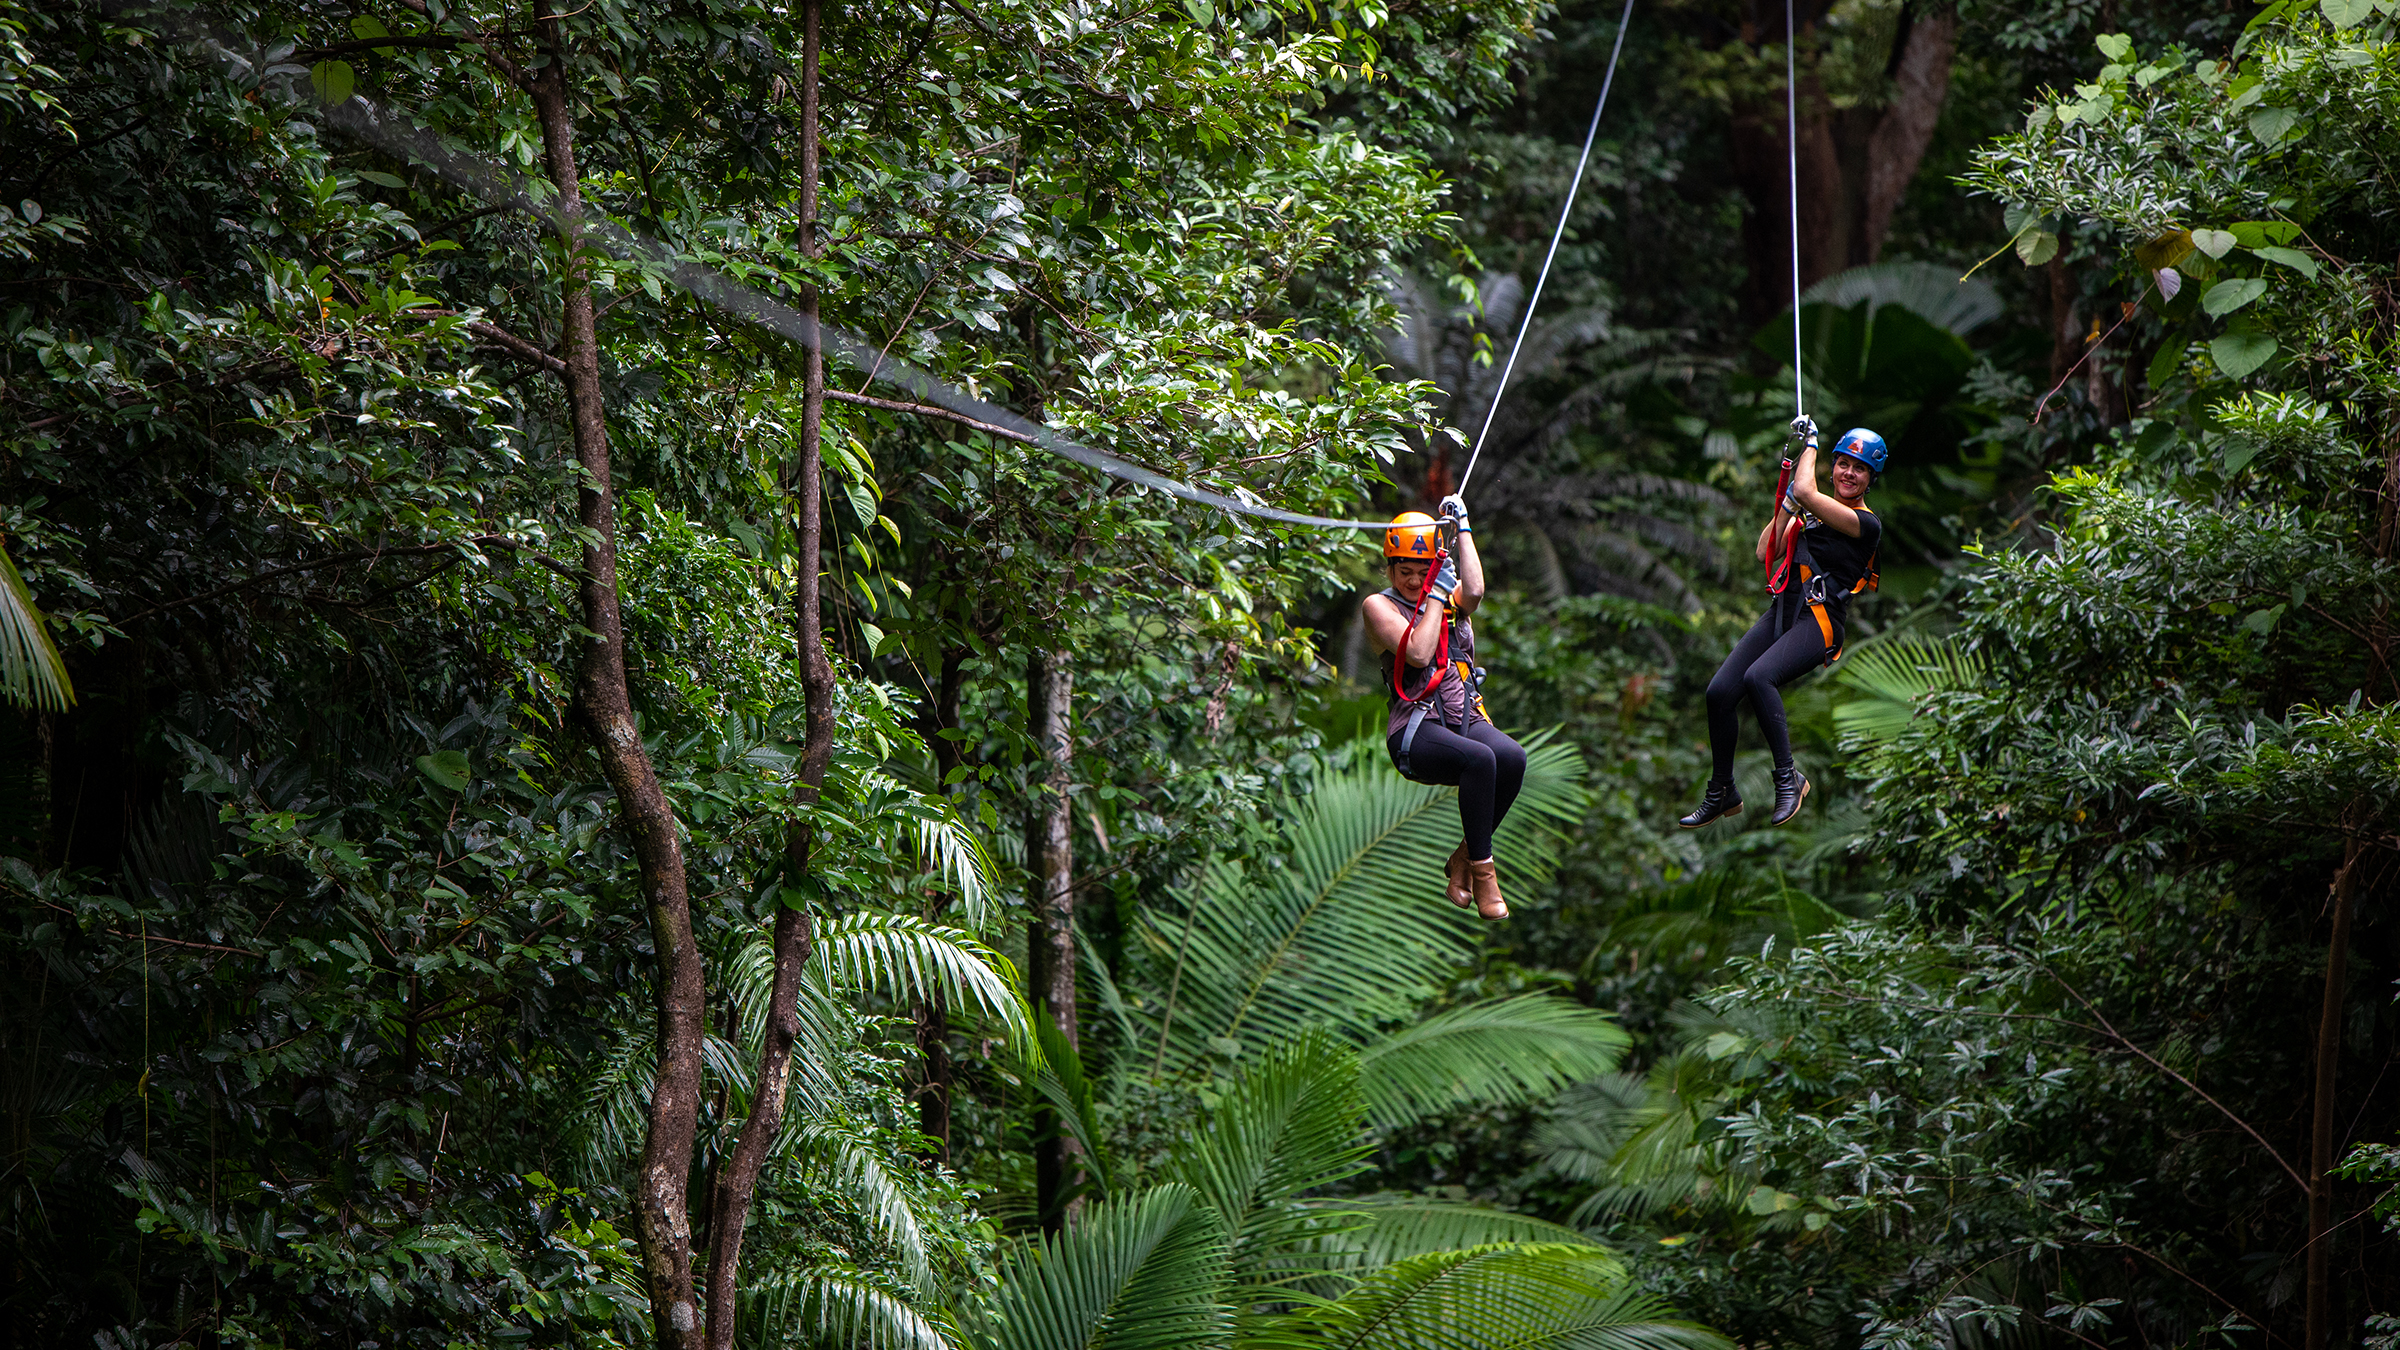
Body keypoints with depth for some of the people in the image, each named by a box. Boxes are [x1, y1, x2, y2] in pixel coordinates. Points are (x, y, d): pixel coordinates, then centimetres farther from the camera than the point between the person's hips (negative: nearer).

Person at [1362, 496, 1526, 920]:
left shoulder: (1452, 599, 17)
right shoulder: (1379, 605, 4)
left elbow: (1474, 590, -9)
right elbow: (1419, 654, -12)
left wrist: (1463, 527, -2)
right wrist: (1436, 595, -5)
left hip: (1466, 720, 5)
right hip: (1414, 730, -5)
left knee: (1512, 757, -29)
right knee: (1480, 759, -35)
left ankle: (1463, 861, -12)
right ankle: (1482, 871, -28)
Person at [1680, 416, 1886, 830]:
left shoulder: (1866, 524, -5)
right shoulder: (1812, 513, 18)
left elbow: (1806, 491, -15)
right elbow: (1766, 552, 14)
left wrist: (1810, 442, 0)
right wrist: (1787, 505, 8)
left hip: (1820, 621, -7)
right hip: (1783, 610, 7)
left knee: (1759, 677, -33)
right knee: (1719, 691, -8)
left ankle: (1789, 778, -21)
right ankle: (1722, 792, 8)